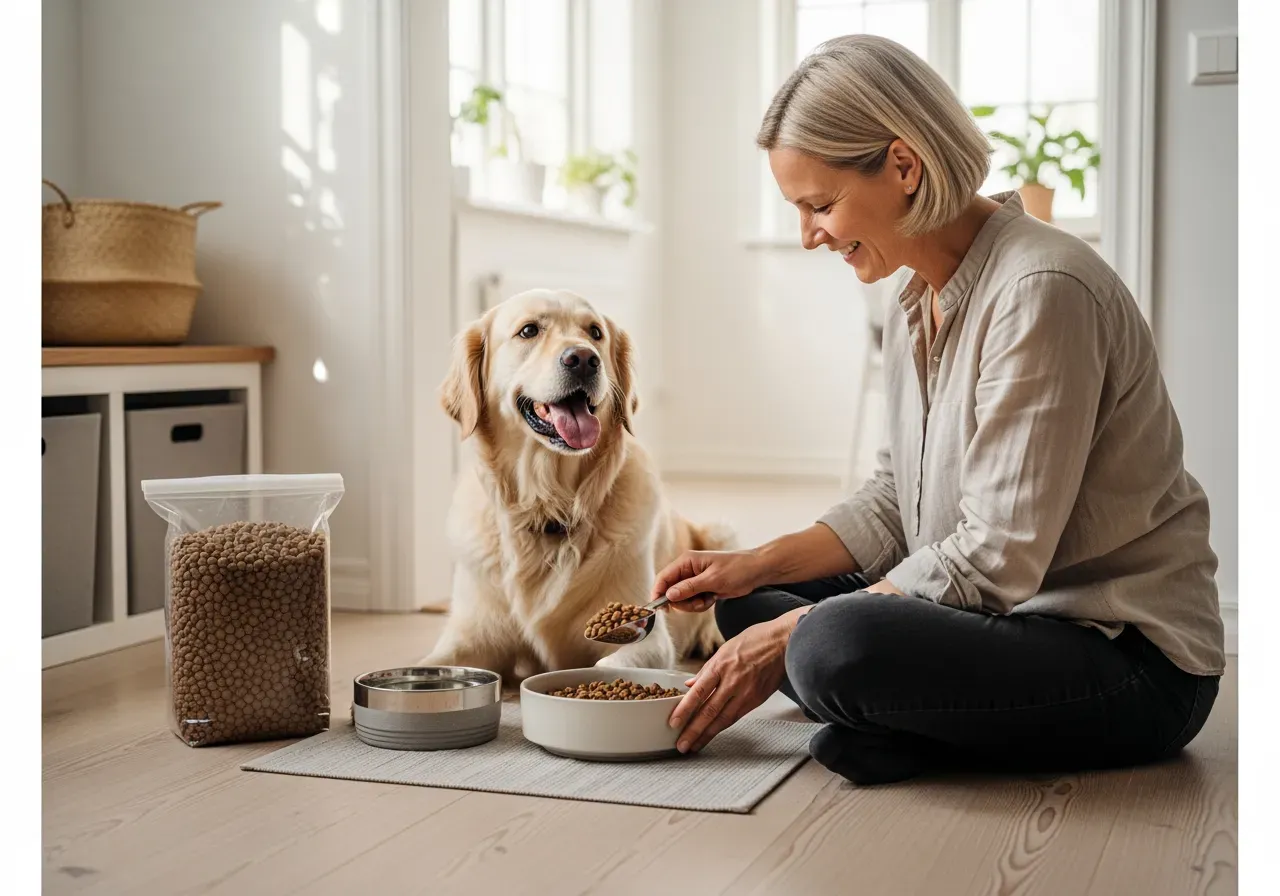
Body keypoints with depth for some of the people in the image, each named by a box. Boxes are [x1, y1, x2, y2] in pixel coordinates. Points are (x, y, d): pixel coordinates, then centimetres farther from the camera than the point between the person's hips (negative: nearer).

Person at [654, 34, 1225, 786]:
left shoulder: (1042, 290, -21)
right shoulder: (918, 304, 8)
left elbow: (995, 559, -23)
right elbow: (896, 504, 13)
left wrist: (792, 638, -20)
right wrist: (755, 567, 0)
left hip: (1133, 659, -9)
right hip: (1010, 615, 10)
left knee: (839, 646, -34)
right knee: (747, 604, 6)